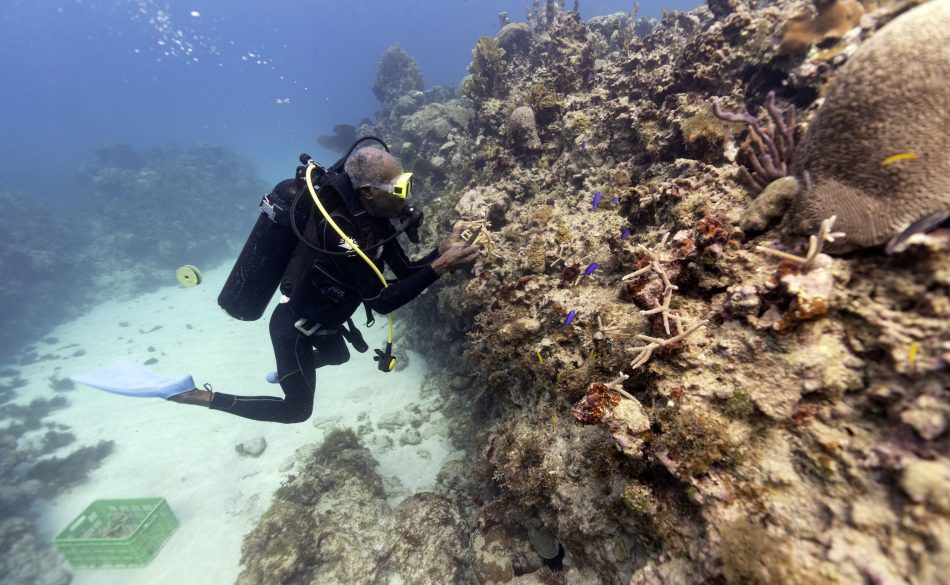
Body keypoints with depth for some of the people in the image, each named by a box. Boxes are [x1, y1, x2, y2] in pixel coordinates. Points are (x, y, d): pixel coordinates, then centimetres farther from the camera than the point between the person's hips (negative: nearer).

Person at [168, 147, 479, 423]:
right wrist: (438, 268, -39)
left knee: (339, 355, 36)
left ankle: (284, 372, 60)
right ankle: (203, 396, 20)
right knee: (297, 409, 10)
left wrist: (442, 250, -20)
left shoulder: (374, 217, -9)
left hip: (320, 319, 9)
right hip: (294, 326, -8)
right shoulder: (339, 228, -36)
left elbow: (405, 271, -5)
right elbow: (382, 302, -35)